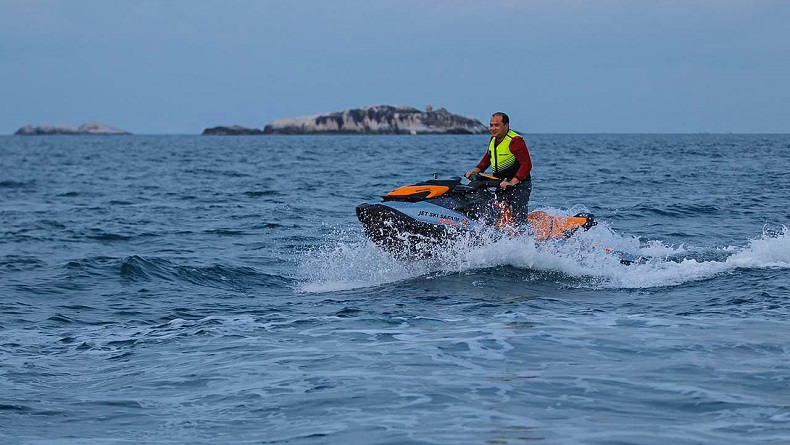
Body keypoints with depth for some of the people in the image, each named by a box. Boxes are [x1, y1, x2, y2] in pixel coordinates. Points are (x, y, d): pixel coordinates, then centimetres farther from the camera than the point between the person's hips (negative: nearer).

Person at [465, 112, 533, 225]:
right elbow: (487, 157, 28)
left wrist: (512, 182, -30)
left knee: (519, 220, -17)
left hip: (519, 185, -9)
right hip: (501, 186, 9)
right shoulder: (494, 139, 11)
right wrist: (475, 171, 14)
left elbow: (526, 165, -22)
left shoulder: (515, 141, -16)